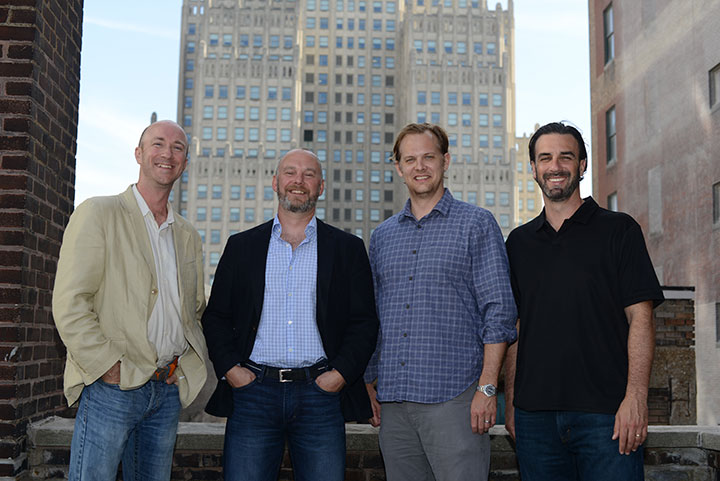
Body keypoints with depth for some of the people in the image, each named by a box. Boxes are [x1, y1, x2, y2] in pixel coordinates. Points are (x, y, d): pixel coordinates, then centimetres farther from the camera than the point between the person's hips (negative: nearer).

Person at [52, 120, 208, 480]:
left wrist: (191, 362, 7)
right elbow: (68, 303, -10)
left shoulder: (188, 235, 16)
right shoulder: (98, 213, -3)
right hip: (112, 385, -5)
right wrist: (110, 367, -16)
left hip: (167, 389, 6)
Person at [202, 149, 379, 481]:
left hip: (322, 394, 0)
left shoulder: (348, 248, 9)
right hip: (253, 391, 1)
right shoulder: (242, 246, 12)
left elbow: (364, 322, 6)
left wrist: (341, 373, -6)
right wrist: (230, 368, -2)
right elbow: (216, 316, 12)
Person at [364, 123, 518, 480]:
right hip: (392, 400, 5)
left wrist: (487, 387, -12)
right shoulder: (382, 235, 15)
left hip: (453, 397, -4)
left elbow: (499, 309, -4)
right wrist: (369, 386, 12)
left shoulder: (476, 224, 1)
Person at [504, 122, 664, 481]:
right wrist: (511, 402, 8)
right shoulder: (519, 241, 13)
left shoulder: (619, 230, 3)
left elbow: (640, 318, -3)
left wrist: (635, 397, -13)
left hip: (605, 412, -3)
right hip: (534, 415, 3)